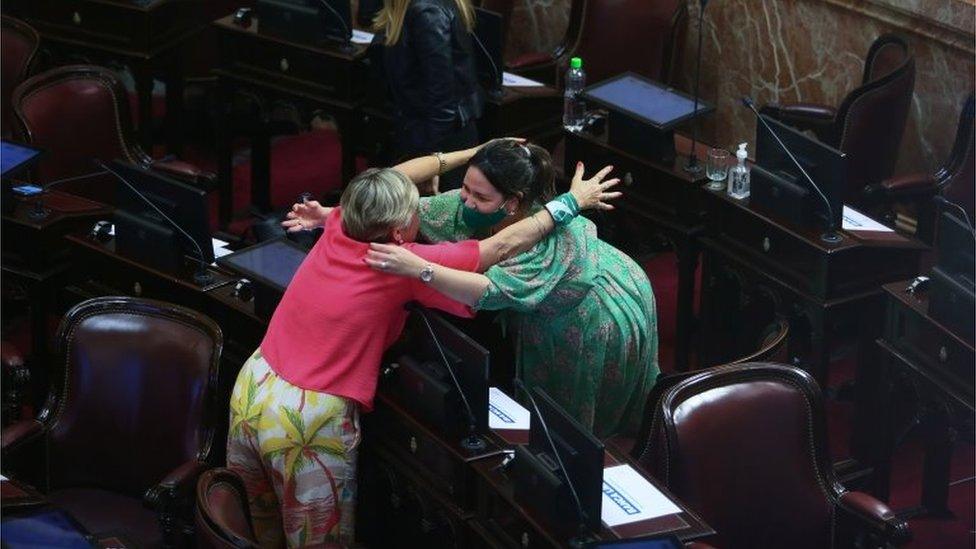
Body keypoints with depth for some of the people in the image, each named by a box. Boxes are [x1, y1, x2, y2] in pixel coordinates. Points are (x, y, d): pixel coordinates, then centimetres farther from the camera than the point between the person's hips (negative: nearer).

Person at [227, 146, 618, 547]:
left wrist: (476, 152, 23)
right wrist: (571, 201, -1)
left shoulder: (336, 231, -2)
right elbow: (504, 246, -13)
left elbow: (395, 178, 16)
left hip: (251, 388, 6)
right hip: (308, 419, -6)